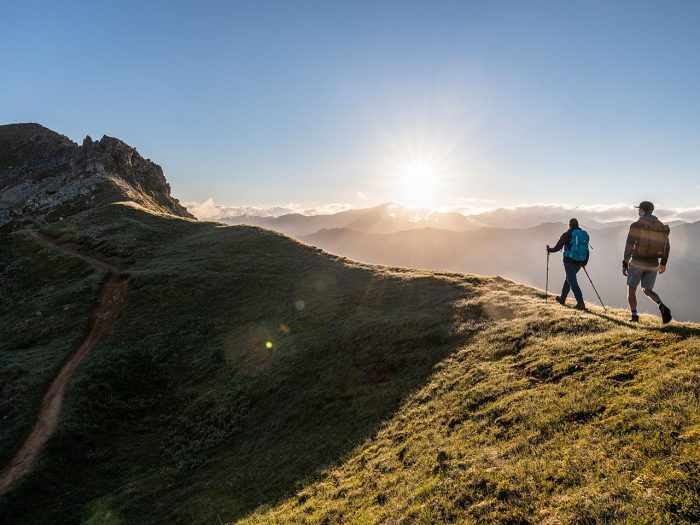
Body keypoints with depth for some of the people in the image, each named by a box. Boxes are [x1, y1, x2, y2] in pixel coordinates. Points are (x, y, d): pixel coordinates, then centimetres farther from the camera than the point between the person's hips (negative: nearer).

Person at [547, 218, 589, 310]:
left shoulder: (567, 234, -8)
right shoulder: (584, 234, 11)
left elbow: (557, 248, -7)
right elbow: (587, 250, 13)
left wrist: (549, 249, 12)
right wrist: (584, 262, 21)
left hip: (569, 261, -7)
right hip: (579, 263, 7)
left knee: (573, 282, -5)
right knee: (569, 279, 22)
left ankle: (581, 303, -12)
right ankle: (562, 299, 35)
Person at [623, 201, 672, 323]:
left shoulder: (636, 225, -9)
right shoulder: (662, 227, 7)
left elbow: (629, 246, -12)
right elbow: (666, 247, 14)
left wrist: (625, 264, -7)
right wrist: (663, 264, 26)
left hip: (637, 262, -4)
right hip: (653, 265, 4)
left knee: (631, 289, 13)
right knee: (647, 290, 17)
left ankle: (634, 316, 8)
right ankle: (662, 306, -9)